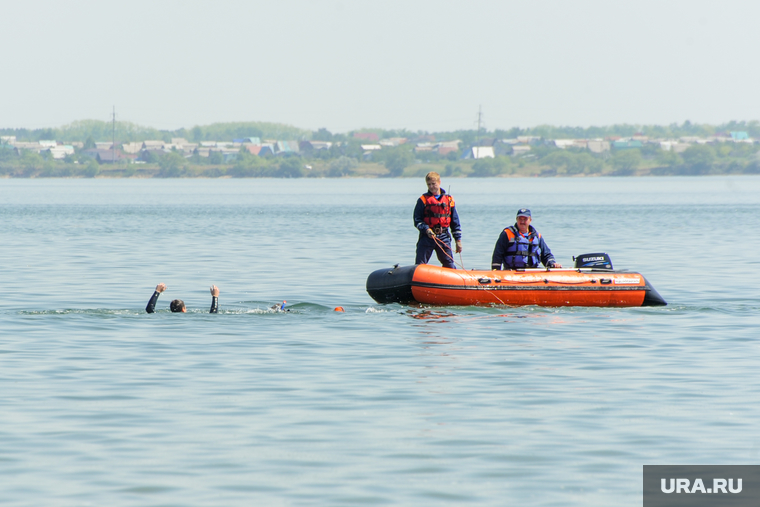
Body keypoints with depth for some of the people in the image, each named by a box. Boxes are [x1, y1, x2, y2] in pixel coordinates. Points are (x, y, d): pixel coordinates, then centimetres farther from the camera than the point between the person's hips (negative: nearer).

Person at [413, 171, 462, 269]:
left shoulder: (449, 200, 8)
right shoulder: (423, 200, 1)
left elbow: (455, 222, 11)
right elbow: (417, 220, -2)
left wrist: (458, 240, 8)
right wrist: (426, 229, -19)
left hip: (444, 238, 1)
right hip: (426, 237, -1)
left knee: (449, 265, 4)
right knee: (419, 265, -3)